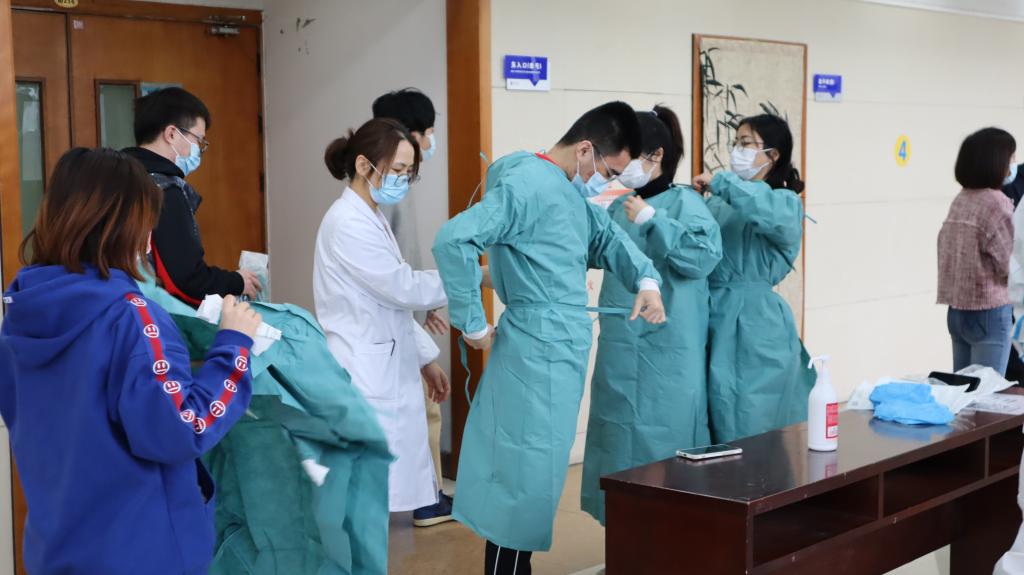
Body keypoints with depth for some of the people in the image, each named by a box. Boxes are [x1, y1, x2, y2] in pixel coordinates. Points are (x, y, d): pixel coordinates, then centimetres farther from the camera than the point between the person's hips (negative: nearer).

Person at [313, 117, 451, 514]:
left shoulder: (372, 219, 16)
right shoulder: (348, 223, -15)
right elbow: (404, 288, -16)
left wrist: (425, 358, 20)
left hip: (385, 372, 10)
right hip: (364, 376, -10)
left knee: (379, 492, 13)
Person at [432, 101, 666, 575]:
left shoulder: (571, 191, 14)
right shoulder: (528, 184, -16)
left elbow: (605, 236, 27)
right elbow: (454, 240, -27)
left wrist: (646, 281, 7)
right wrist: (473, 326, -20)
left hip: (560, 354, 10)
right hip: (537, 352, -10)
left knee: (535, 475, 16)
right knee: (524, 477, -3)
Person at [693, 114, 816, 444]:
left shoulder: (786, 202, -4)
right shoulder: (719, 202, 14)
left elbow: (770, 213, -28)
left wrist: (721, 183, -21)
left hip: (754, 322, -5)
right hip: (713, 316, 5)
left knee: (751, 431, 1)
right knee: (714, 426, 11)